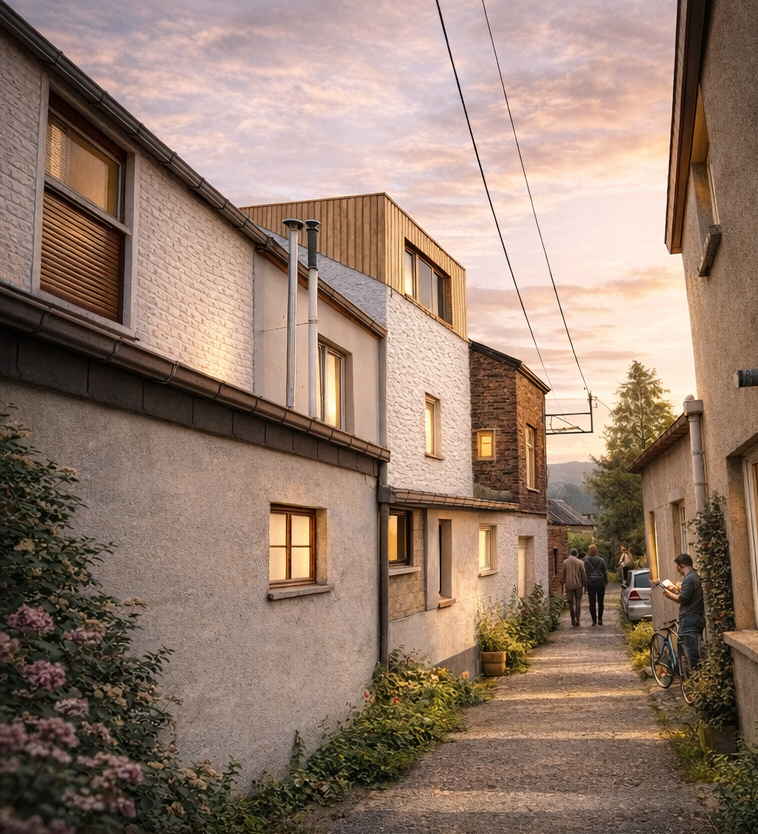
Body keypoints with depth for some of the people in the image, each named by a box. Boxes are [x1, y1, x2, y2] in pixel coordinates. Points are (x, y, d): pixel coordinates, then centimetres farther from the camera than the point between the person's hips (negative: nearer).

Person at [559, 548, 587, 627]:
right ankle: (577, 620, 2)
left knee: (571, 603, 7)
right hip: (578, 585, -1)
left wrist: (562, 585, 9)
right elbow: (583, 575, 0)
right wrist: (585, 585, 9)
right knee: (578, 602, 7)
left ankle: (573, 620, 5)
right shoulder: (580, 562, -1)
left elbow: (562, 575, 3)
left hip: (569, 585, 1)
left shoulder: (565, 562, 2)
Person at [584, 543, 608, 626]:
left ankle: (594, 620, 0)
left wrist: (585, 584, 2)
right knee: (600, 601, 11)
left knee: (592, 602, 2)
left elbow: (584, 572, -6)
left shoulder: (586, 561, -5)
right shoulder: (601, 560, -1)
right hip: (600, 583, 1)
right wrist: (606, 582, 13)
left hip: (590, 583, -1)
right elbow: (605, 572, 2)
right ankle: (600, 619, 10)